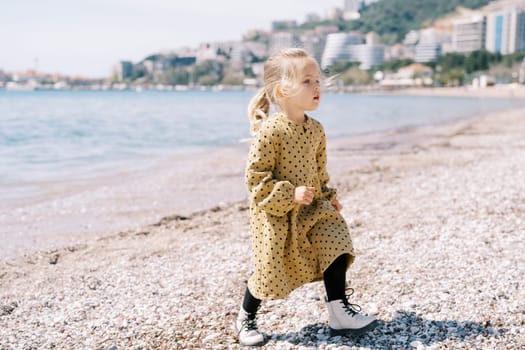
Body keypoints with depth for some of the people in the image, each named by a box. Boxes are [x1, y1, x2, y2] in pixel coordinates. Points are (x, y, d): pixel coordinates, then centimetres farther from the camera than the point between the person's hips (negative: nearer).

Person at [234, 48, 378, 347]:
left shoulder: (316, 129, 1)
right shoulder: (270, 131, -22)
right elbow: (255, 177, -22)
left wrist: (328, 196, 10)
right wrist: (290, 195, -26)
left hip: (312, 209, 7)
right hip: (275, 215, -6)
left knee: (335, 247, -2)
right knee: (270, 270, 1)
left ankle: (340, 313, 12)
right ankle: (245, 320, 24)